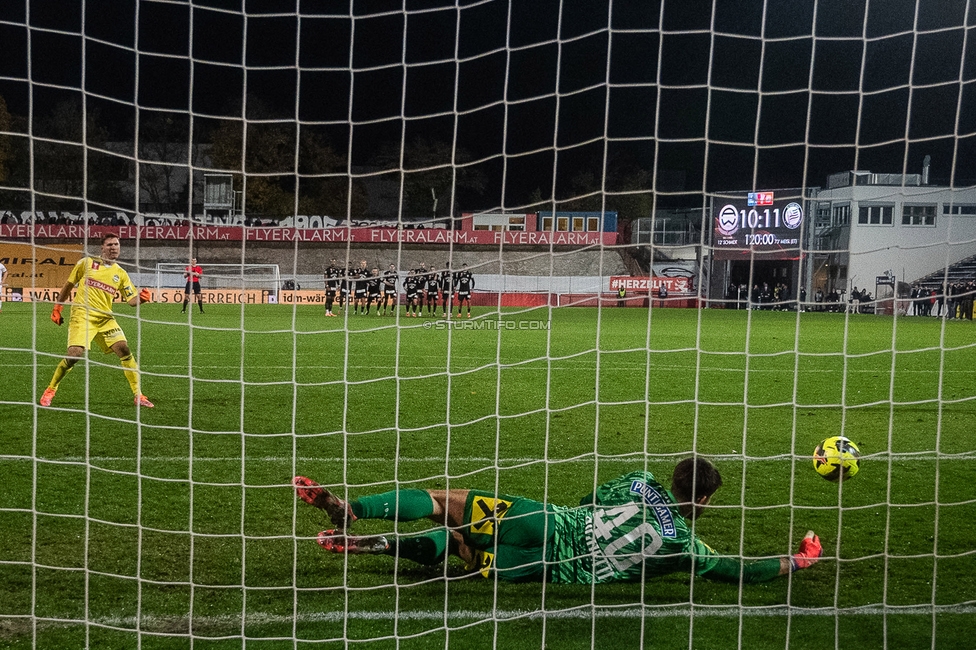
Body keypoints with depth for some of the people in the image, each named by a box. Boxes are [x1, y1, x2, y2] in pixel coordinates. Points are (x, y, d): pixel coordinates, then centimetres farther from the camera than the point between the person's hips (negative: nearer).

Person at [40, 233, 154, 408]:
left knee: (124, 349, -11)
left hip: (105, 318, 3)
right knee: (74, 354, -17)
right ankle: (50, 390, 6)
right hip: (82, 316, -3)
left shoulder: (121, 274, 10)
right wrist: (57, 308, 12)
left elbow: (132, 300, 6)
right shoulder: (86, 263, 3)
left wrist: (141, 298, -17)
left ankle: (138, 395, -1)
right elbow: (69, 284, 12)